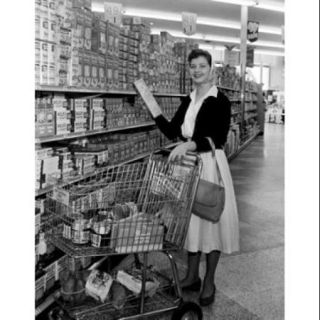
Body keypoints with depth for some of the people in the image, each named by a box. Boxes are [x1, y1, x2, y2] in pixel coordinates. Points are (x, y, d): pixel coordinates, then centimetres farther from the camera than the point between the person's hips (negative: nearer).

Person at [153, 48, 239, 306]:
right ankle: (192, 276, 26)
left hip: (211, 165, -6)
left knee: (210, 218, 2)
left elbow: (219, 139, -17)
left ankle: (209, 282, 16)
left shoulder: (220, 101, -7)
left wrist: (190, 144, -31)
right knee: (190, 217, 12)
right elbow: (171, 131, 8)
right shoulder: (188, 101, 12)